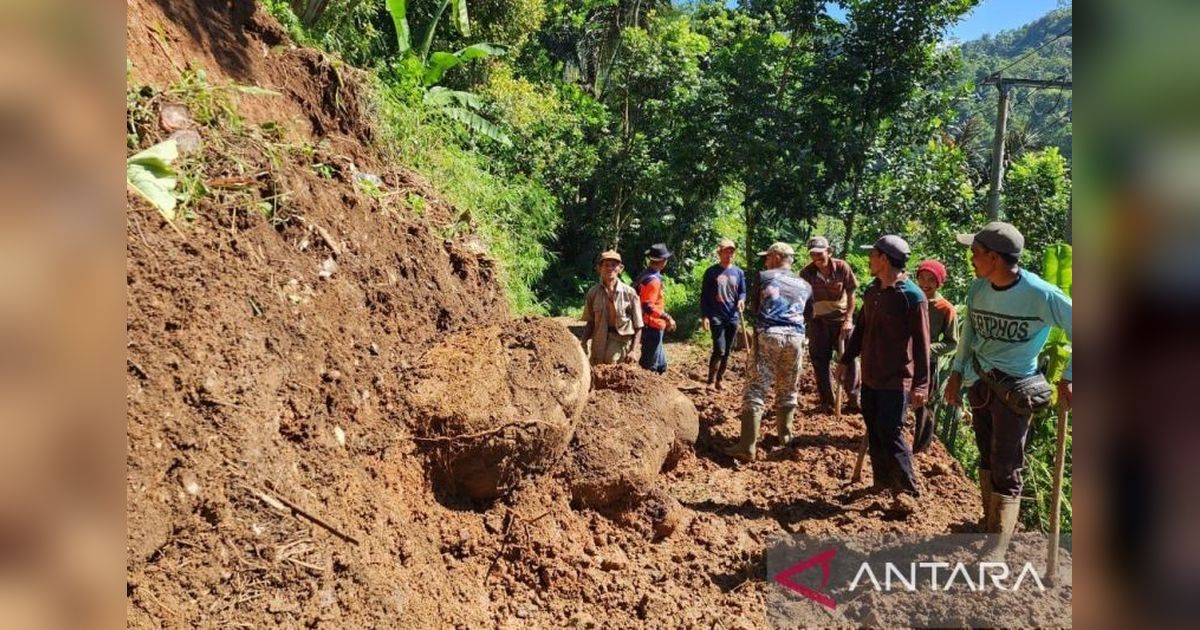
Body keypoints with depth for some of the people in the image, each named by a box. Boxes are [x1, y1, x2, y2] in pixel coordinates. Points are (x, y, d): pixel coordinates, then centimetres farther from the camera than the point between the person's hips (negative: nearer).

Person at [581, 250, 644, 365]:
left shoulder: (629, 293, -5)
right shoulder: (593, 293, 1)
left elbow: (638, 326, -2)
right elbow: (589, 322, 9)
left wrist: (633, 350, -10)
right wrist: (583, 342, -5)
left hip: (621, 346, -2)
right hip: (599, 346, 2)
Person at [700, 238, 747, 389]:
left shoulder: (738, 272, 8)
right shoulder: (711, 272, -2)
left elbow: (742, 292, 14)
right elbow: (704, 296, -1)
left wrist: (741, 300, -10)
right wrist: (704, 316, -8)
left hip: (733, 317, 4)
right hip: (716, 317, -4)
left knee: (727, 351, 9)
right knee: (719, 350, -13)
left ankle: (719, 380, 21)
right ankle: (711, 381, 0)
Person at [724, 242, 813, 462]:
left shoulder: (764, 277, 10)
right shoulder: (805, 285, 18)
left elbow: (753, 308, 18)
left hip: (768, 335, -3)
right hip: (795, 337, 3)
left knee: (756, 390, -6)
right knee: (788, 391, 19)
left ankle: (747, 446, -11)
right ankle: (785, 436, 31)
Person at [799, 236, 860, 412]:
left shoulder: (842, 267, -13)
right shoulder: (806, 272, -12)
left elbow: (851, 295, -5)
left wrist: (848, 319, -10)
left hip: (842, 318, 0)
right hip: (819, 320, 1)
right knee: (820, 361, 3)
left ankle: (853, 398, 15)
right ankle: (827, 401, 14)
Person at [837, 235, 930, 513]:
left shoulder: (912, 296, -16)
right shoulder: (871, 290, 7)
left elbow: (921, 343, -16)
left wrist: (921, 383, -19)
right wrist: (846, 359, 19)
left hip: (896, 380, -7)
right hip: (870, 376, 7)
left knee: (890, 434, -6)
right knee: (873, 431, 13)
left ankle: (907, 490, 7)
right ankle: (883, 480, 27)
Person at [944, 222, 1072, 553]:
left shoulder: (1041, 295, -22)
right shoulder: (977, 288, -4)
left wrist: (1067, 378, -9)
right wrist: (957, 371, 10)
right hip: (978, 382, 6)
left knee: (1005, 472, -3)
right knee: (986, 460, 20)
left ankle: (995, 553, 4)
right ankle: (990, 522, 37)